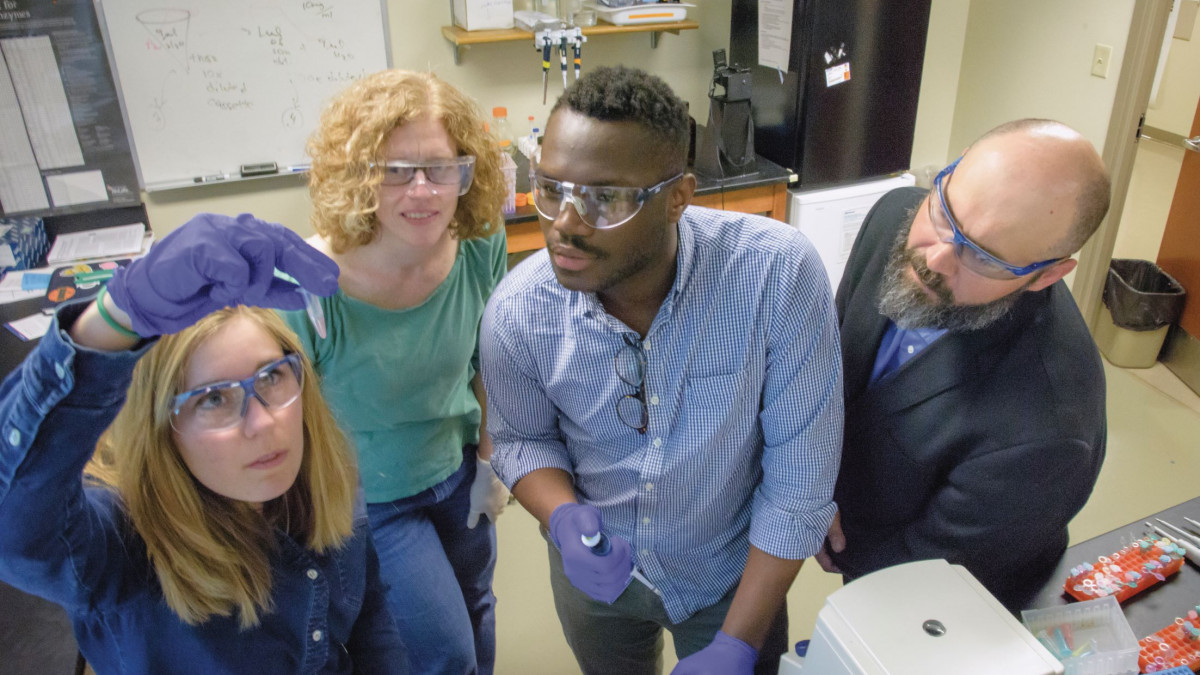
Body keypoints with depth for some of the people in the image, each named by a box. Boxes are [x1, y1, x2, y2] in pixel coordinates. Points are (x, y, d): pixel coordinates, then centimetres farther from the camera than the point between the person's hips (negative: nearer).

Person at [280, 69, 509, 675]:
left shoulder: (480, 247, -20)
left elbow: (488, 367, -2)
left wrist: (490, 465, 4)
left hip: (457, 470, 4)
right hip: (365, 501, -4)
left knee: (474, 609, 27)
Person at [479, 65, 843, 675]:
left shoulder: (779, 274, -30)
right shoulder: (516, 312, -22)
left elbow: (799, 473, -22)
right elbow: (521, 438, -4)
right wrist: (565, 517, -25)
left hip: (733, 570, -2)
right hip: (596, 570, 3)